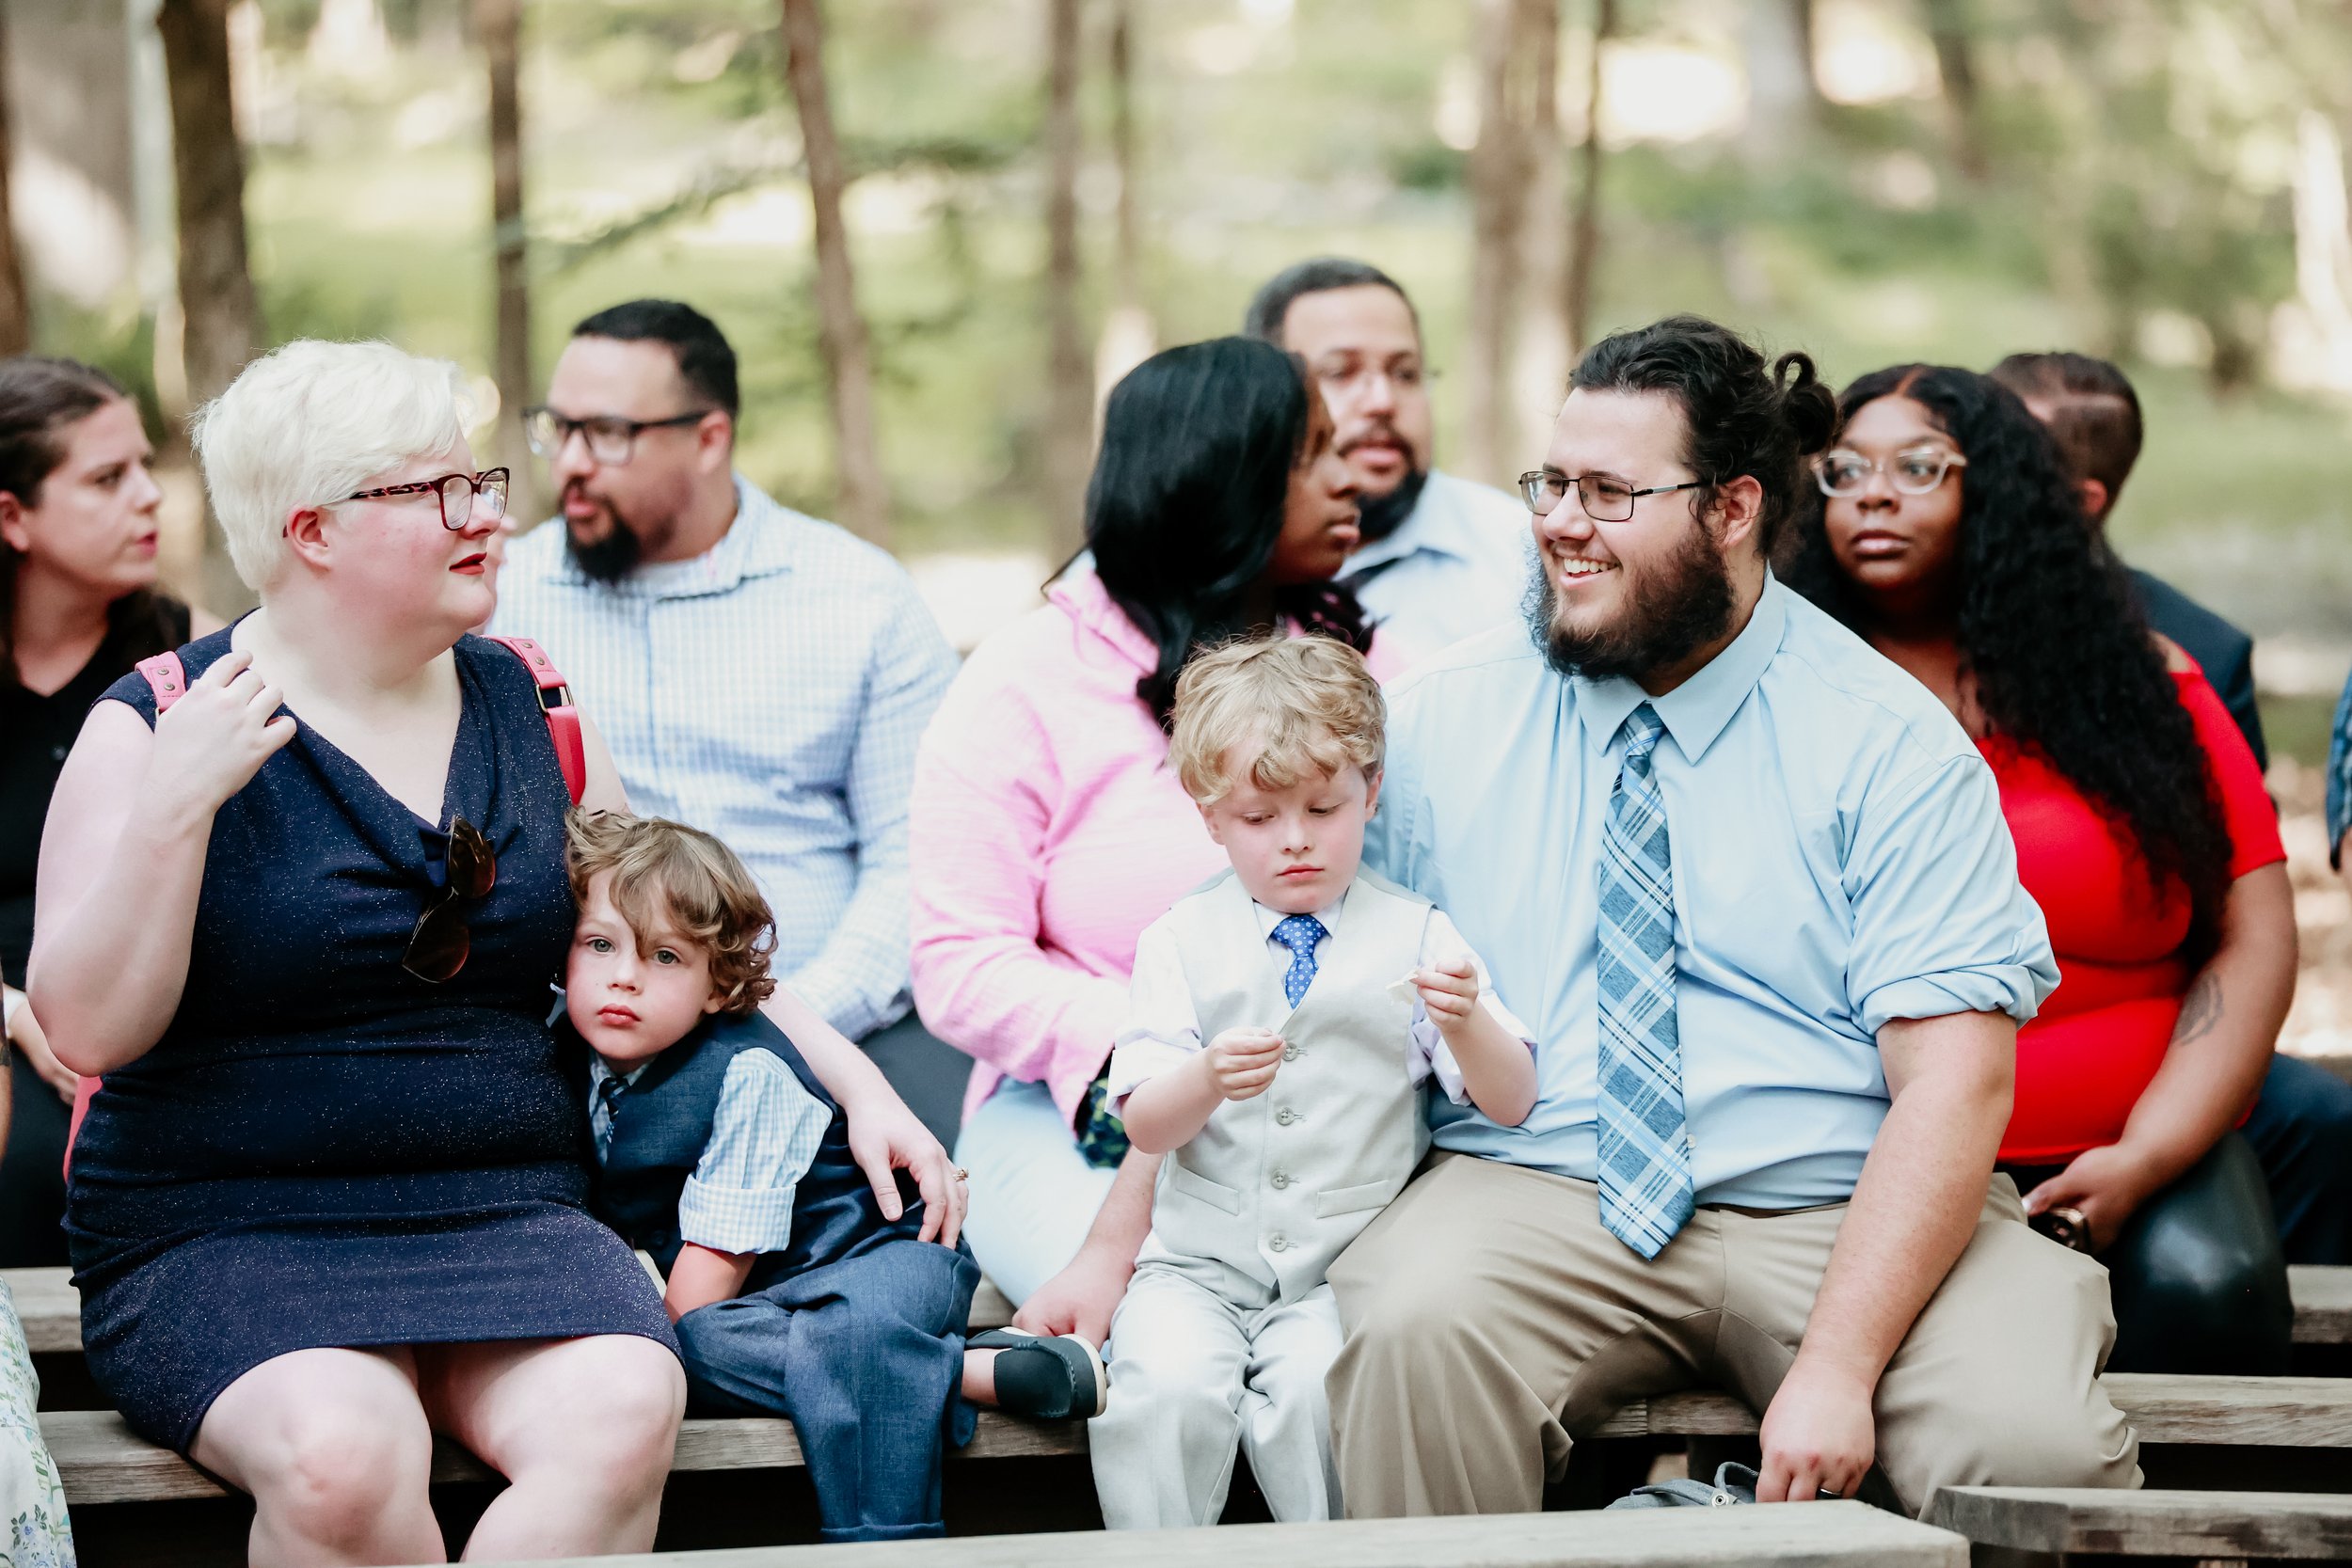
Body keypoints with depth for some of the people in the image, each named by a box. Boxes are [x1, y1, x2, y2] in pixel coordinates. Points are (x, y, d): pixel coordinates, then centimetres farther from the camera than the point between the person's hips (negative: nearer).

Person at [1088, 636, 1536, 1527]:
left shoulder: (1413, 936, 5)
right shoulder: (1181, 942, 7)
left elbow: (1511, 1105, 0)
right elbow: (1143, 1123, 0)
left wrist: (1467, 1024, -22)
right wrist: (1207, 1079, -23)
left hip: (1345, 1263, -1)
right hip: (1202, 1261, 1)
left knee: (1314, 1387, -30)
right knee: (1170, 1386, -27)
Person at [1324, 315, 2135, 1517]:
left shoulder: (1888, 742, -1)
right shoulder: (1441, 720, 8)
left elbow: (1955, 1079, -9)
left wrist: (1837, 1368, -20)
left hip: (1844, 1223, -1)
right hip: (1531, 1195, 1)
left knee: (2039, 1443, -29)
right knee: (1410, 1326, -33)